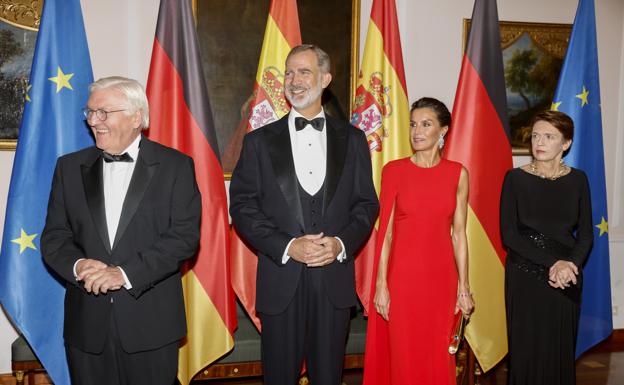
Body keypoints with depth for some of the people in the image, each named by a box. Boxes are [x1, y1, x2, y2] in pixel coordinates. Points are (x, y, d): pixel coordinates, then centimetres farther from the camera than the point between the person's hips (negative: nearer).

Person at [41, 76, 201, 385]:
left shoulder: (175, 166, -2)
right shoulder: (70, 166, 9)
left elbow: (185, 235, -10)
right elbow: (54, 236, 7)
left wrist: (126, 273, -18)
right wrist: (78, 265, -14)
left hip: (151, 323, -2)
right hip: (86, 324, 3)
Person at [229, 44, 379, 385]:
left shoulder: (352, 139, 8)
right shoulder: (259, 141, 4)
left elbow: (367, 203, 7)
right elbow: (242, 206, -1)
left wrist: (342, 242, -11)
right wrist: (286, 247, -14)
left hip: (334, 281, 1)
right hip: (281, 281, 0)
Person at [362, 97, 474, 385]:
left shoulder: (458, 173, 3)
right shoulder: (394, 170, -2)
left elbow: (458, 233, 3)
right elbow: (385, 231, -3)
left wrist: (463, 286, 1)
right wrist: (381, 284, -7)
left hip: (441, 276, 2)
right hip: (402, 275, -1)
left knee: (439, 359, 11)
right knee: (404, 359, 7)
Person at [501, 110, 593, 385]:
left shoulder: (577, 180, 3)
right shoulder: (515, 178, -4)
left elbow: (585, 235, 4)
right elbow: (509, 234, -10)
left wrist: (570, 264, -15)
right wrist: (552, 262, -17)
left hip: (566, 279, 2)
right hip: (524, 276, -2)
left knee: (561, 348, 8)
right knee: (526, 347, 3)